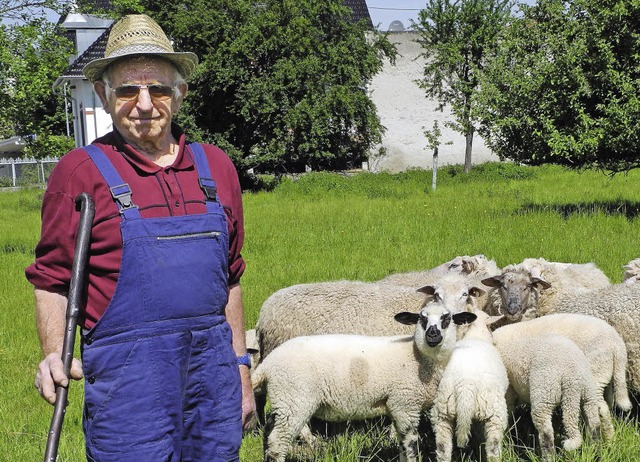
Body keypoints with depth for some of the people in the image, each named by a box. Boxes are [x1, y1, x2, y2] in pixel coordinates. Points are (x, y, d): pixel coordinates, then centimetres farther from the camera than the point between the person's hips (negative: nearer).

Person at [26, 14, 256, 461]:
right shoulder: (81, 171, -2)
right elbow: (52, 279, -1)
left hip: (213, 362, 5)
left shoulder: (215, 166, 11)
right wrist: (55, 356, -17)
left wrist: (241, 366, 17)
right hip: (130, 372, -4)